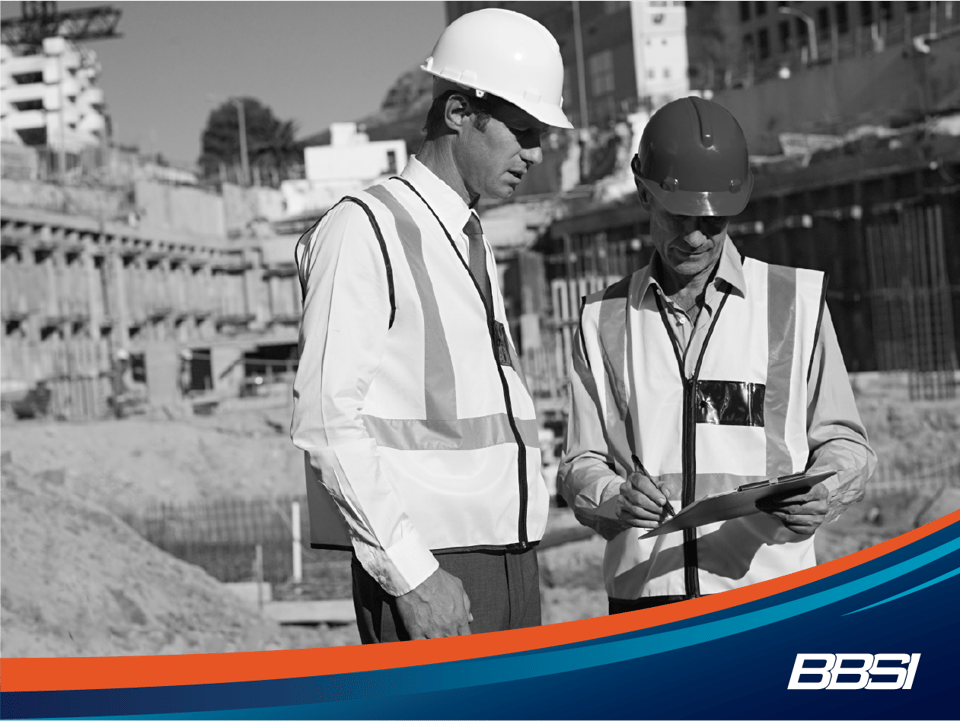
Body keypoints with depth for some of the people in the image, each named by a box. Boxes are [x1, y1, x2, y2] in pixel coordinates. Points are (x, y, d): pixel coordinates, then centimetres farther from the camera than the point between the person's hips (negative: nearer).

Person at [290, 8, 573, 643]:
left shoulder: (476, 243, 20)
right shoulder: (361, 231, -7)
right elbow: (327, 422, -14)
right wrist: (410, 572, -19)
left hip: (511, 559, 8)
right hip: (426, 570, -8)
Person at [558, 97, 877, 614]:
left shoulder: (796, 300, 6)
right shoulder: (603, 320, 11)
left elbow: (842, 440, 11)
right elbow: (580, 464, 12)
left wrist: (823, 493, -11)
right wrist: (614, 498, -11)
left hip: (769, 586, -1)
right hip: (643, 594, 1)